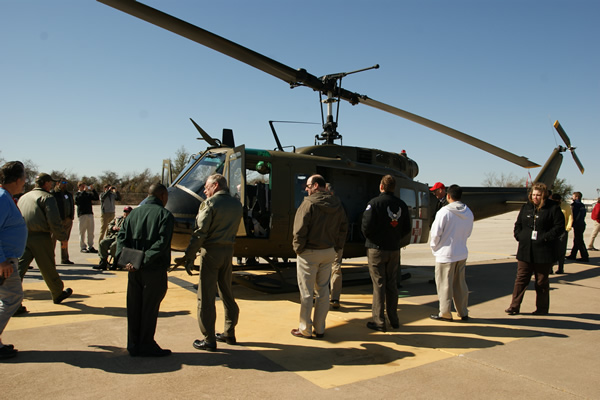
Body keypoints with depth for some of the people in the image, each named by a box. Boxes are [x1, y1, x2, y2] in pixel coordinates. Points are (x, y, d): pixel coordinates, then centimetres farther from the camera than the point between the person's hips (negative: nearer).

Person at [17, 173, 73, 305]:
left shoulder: (23, 197, 20)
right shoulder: (47, 197, -4)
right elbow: (54, 220, -14)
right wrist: (62, 238, -7)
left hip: (22, 238, 6)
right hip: (40, 237, -6)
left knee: (20, 267, 0)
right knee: (48, 268, 7)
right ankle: (58, 294, 22)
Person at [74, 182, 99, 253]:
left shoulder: (88, 194, 17)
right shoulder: (77, 194, 4)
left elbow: (96, 198, 7)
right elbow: (78, 199, -17)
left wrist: (93, 190, -3)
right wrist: (84, 191, -18)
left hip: (90, 213, 4)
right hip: (82, 214, -4)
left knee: (91, 232, 4)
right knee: (82, 232, -1)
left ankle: (90, 246, 9)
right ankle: (83, 247, 4)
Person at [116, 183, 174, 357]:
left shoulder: (133, 213, 11)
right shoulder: (165, 214, -7)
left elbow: (122, 237, 0)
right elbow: (161, 243, -19)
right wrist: (144, 261, -19)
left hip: (134, 270, 6)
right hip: (154, 270, -5)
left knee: (133, 307, 13)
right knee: (150, 308, 5)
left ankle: (133, 345, 23)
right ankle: (146, 346, 15)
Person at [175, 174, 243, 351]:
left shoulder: (210, 203, -11)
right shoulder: (237, 204, 9)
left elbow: (200, 232, -15)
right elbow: (233, 229, 10)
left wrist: (189, 255, -12)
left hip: (211, 250, -7)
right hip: (228, 250, 7)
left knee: (206, 296, 1)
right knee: (227, 293, 17)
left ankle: (209, 340, 5)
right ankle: (229, 333, 26)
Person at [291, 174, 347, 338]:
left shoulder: (309, 203, -15)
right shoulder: (337, 204, 6)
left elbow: (300, 230, -17)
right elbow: (343, 228, 8)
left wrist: (298, 248, -5)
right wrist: (336, 248, 12)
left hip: (309, 253, -6)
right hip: (329, 253, 6)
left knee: (306, 292, 4)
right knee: (323, 291, 14)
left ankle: (305, 329, 14)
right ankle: (320, 328, 22)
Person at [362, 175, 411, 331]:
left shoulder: (374, 203, -13)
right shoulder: (402, 205, 4)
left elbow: (366, 227, -17)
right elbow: (406, 230, 7)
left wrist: (372, 238, 3)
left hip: (377, 249, -5)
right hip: (394, 250, 5)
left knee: (379, 285, 1)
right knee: (392, 285, 14)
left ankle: (379, 321, 5)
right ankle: (394, 320, 22)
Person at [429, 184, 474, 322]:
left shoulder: (444, 211, -17)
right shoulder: (468, 213, 3)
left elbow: (436, 233, -15)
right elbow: (468, 232, 12)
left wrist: (434, 247, 0)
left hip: (446, 255, -6)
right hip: (462, 254, 6)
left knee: (444, 285, 5)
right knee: (460, 284, 16)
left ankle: (445, 313, 14)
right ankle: (463, 313, 25)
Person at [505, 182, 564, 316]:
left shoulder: (553, 208, -4)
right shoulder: (525, 207, 10)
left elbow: (559, 227, -8)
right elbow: (518, 224, 16)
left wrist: (545, 238, -16)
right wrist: (519, 236, 1)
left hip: (543, 253, -4)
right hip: (525, 251, 4)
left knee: (542, 282, 8)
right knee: (521, 279, 5)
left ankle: (542, 308, 21)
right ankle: (514, 306, 10)